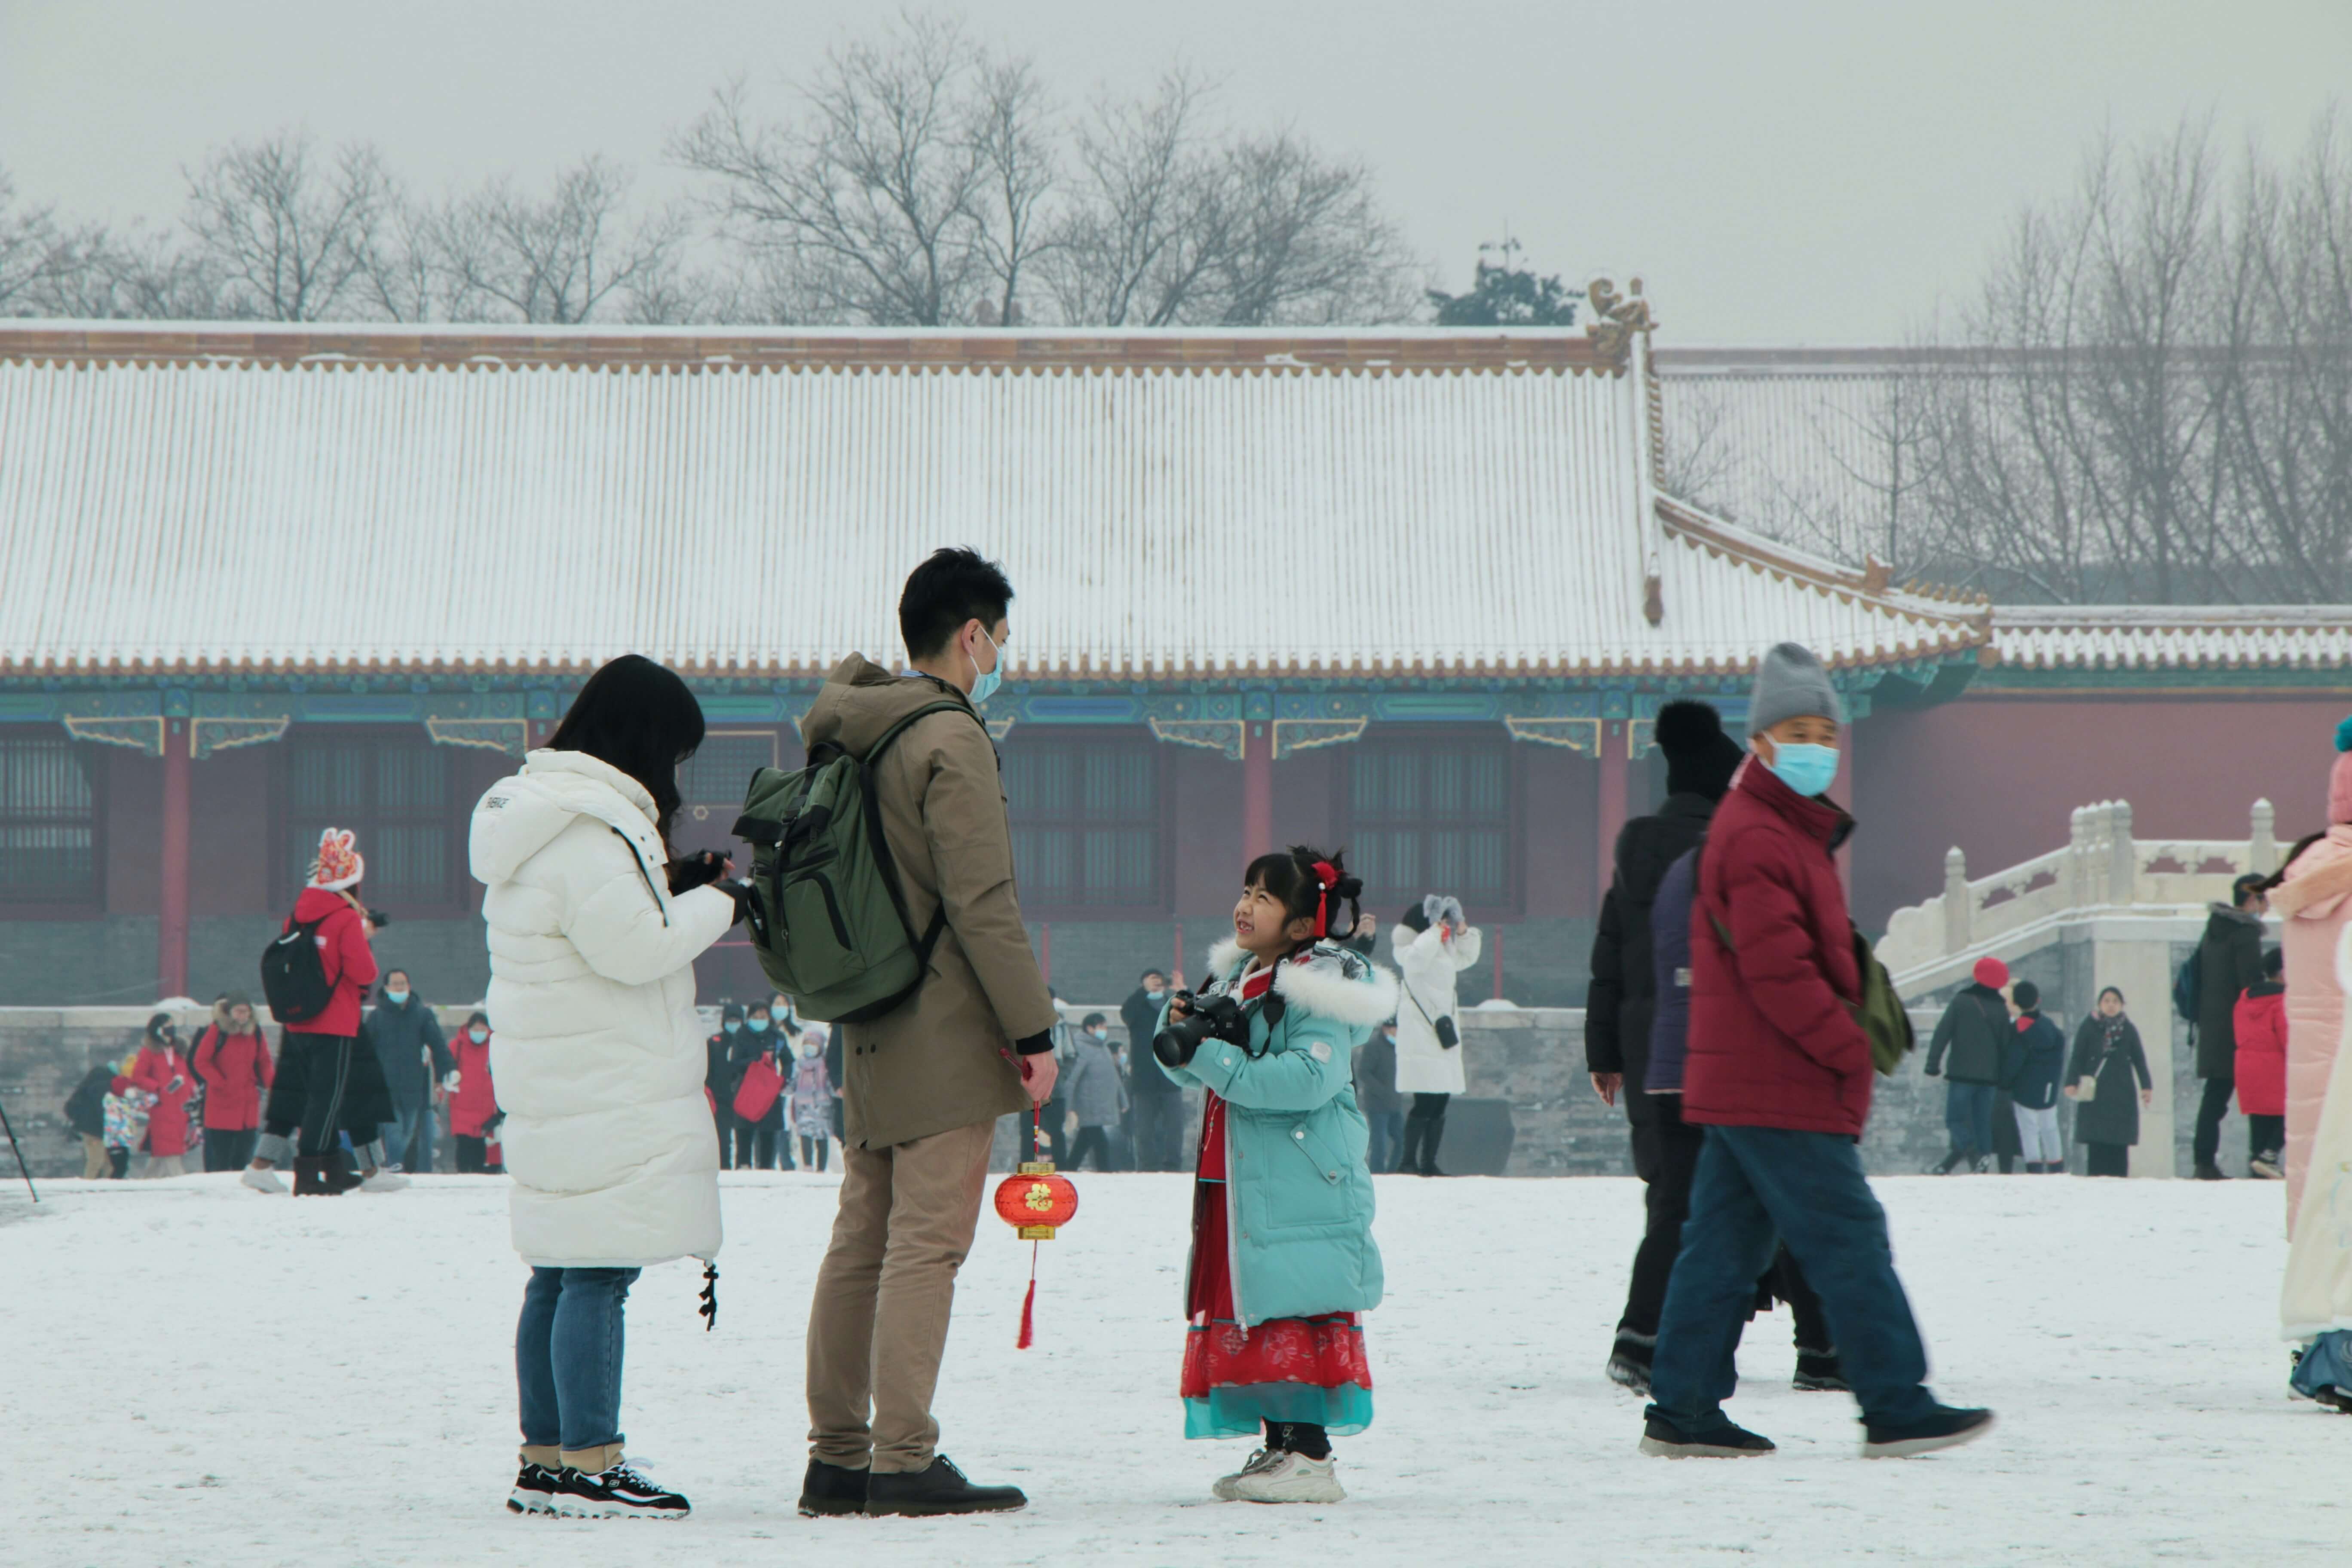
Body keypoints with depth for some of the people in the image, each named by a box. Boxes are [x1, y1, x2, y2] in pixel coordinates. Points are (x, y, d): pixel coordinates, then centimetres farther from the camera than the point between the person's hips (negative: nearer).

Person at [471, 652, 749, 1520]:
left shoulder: (535, 816, 17)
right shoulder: (590, 830, -16)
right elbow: (633, 946, -20)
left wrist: (678, 887, 11)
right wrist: (715, 903, -5)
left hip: (556, 1086, 11)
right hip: (608, 1089, -11)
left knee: (559, 1274, 12)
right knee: (599, 1273, -10)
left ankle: (546, 1458, 16)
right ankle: (588, 1464, -11)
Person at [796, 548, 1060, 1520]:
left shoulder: (852, 736, 13)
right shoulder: (951, 740, -13)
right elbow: (982, 902, -17)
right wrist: (1034, 1029, -13)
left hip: (869, 1036, 9)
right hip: (944, 1036, -9)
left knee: (861, 1243, 10)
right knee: (926, 1243, -9)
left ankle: (836, 1458, 12)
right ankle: (904, 1460, -12)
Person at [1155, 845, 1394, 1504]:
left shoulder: (1320, 991, -11)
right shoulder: (1236, 977, 16)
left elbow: (1307, 1078, -23)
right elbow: (1191, 1069, 20)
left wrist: (1211, 1056, -23)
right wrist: (1180, 1030, -4)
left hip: (1301, 1180, -9)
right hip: (1237, 1179, 9)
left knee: (1293, 1308, -11)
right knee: (1245, 1312, 9)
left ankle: (1310, 1455, -10)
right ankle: (1277, 1443, 15)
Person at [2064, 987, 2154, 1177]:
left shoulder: (2128, 1030, 10)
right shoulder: (2089, 1028, 5)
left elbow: (2139, 1060, 12)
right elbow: (2077, 1057, 2)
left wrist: (2146, 1087, 4)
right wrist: (2072, 1082, -10)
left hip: (2122, 1094, 1)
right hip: (2095, 1093, -1)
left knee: (2120, 1143, -3)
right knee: (2097, 1143, -7)